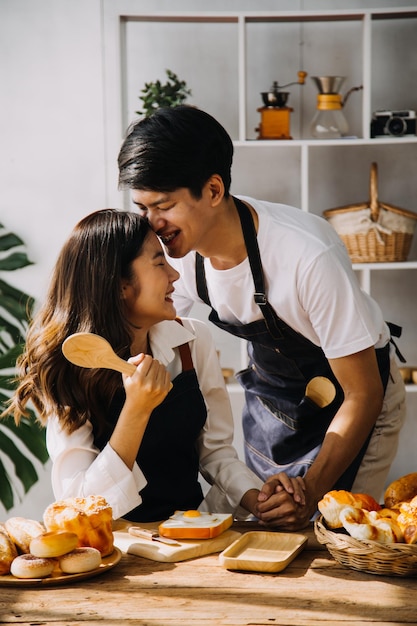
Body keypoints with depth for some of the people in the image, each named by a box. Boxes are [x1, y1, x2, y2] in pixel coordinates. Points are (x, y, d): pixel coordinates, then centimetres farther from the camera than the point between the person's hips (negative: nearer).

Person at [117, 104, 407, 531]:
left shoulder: (309, 255, -36)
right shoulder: (176, 253, -18)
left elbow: (362, 394, -28)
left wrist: (311, 491, -39)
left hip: (351, 392, -5)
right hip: (270, 392, 5)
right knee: (260, 524, 10)